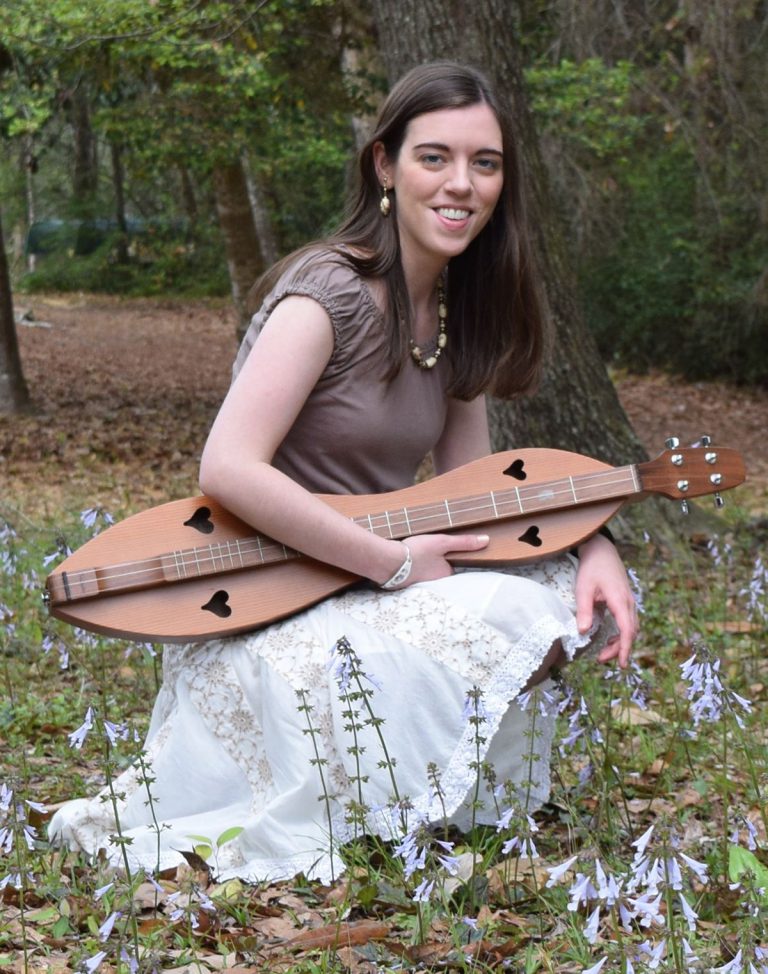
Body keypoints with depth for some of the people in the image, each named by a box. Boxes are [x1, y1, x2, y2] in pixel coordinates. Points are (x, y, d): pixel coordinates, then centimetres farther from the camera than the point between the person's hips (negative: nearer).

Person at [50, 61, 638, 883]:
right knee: (511, 617, -25)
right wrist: (396, 564, -23)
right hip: (258, 625, -8)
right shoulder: (331, 292, -17)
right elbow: (229, 470, -27)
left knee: (585, 592, -2)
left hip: (358, 596, 8)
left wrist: (590, 546, -9)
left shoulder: (456, 312, 8)